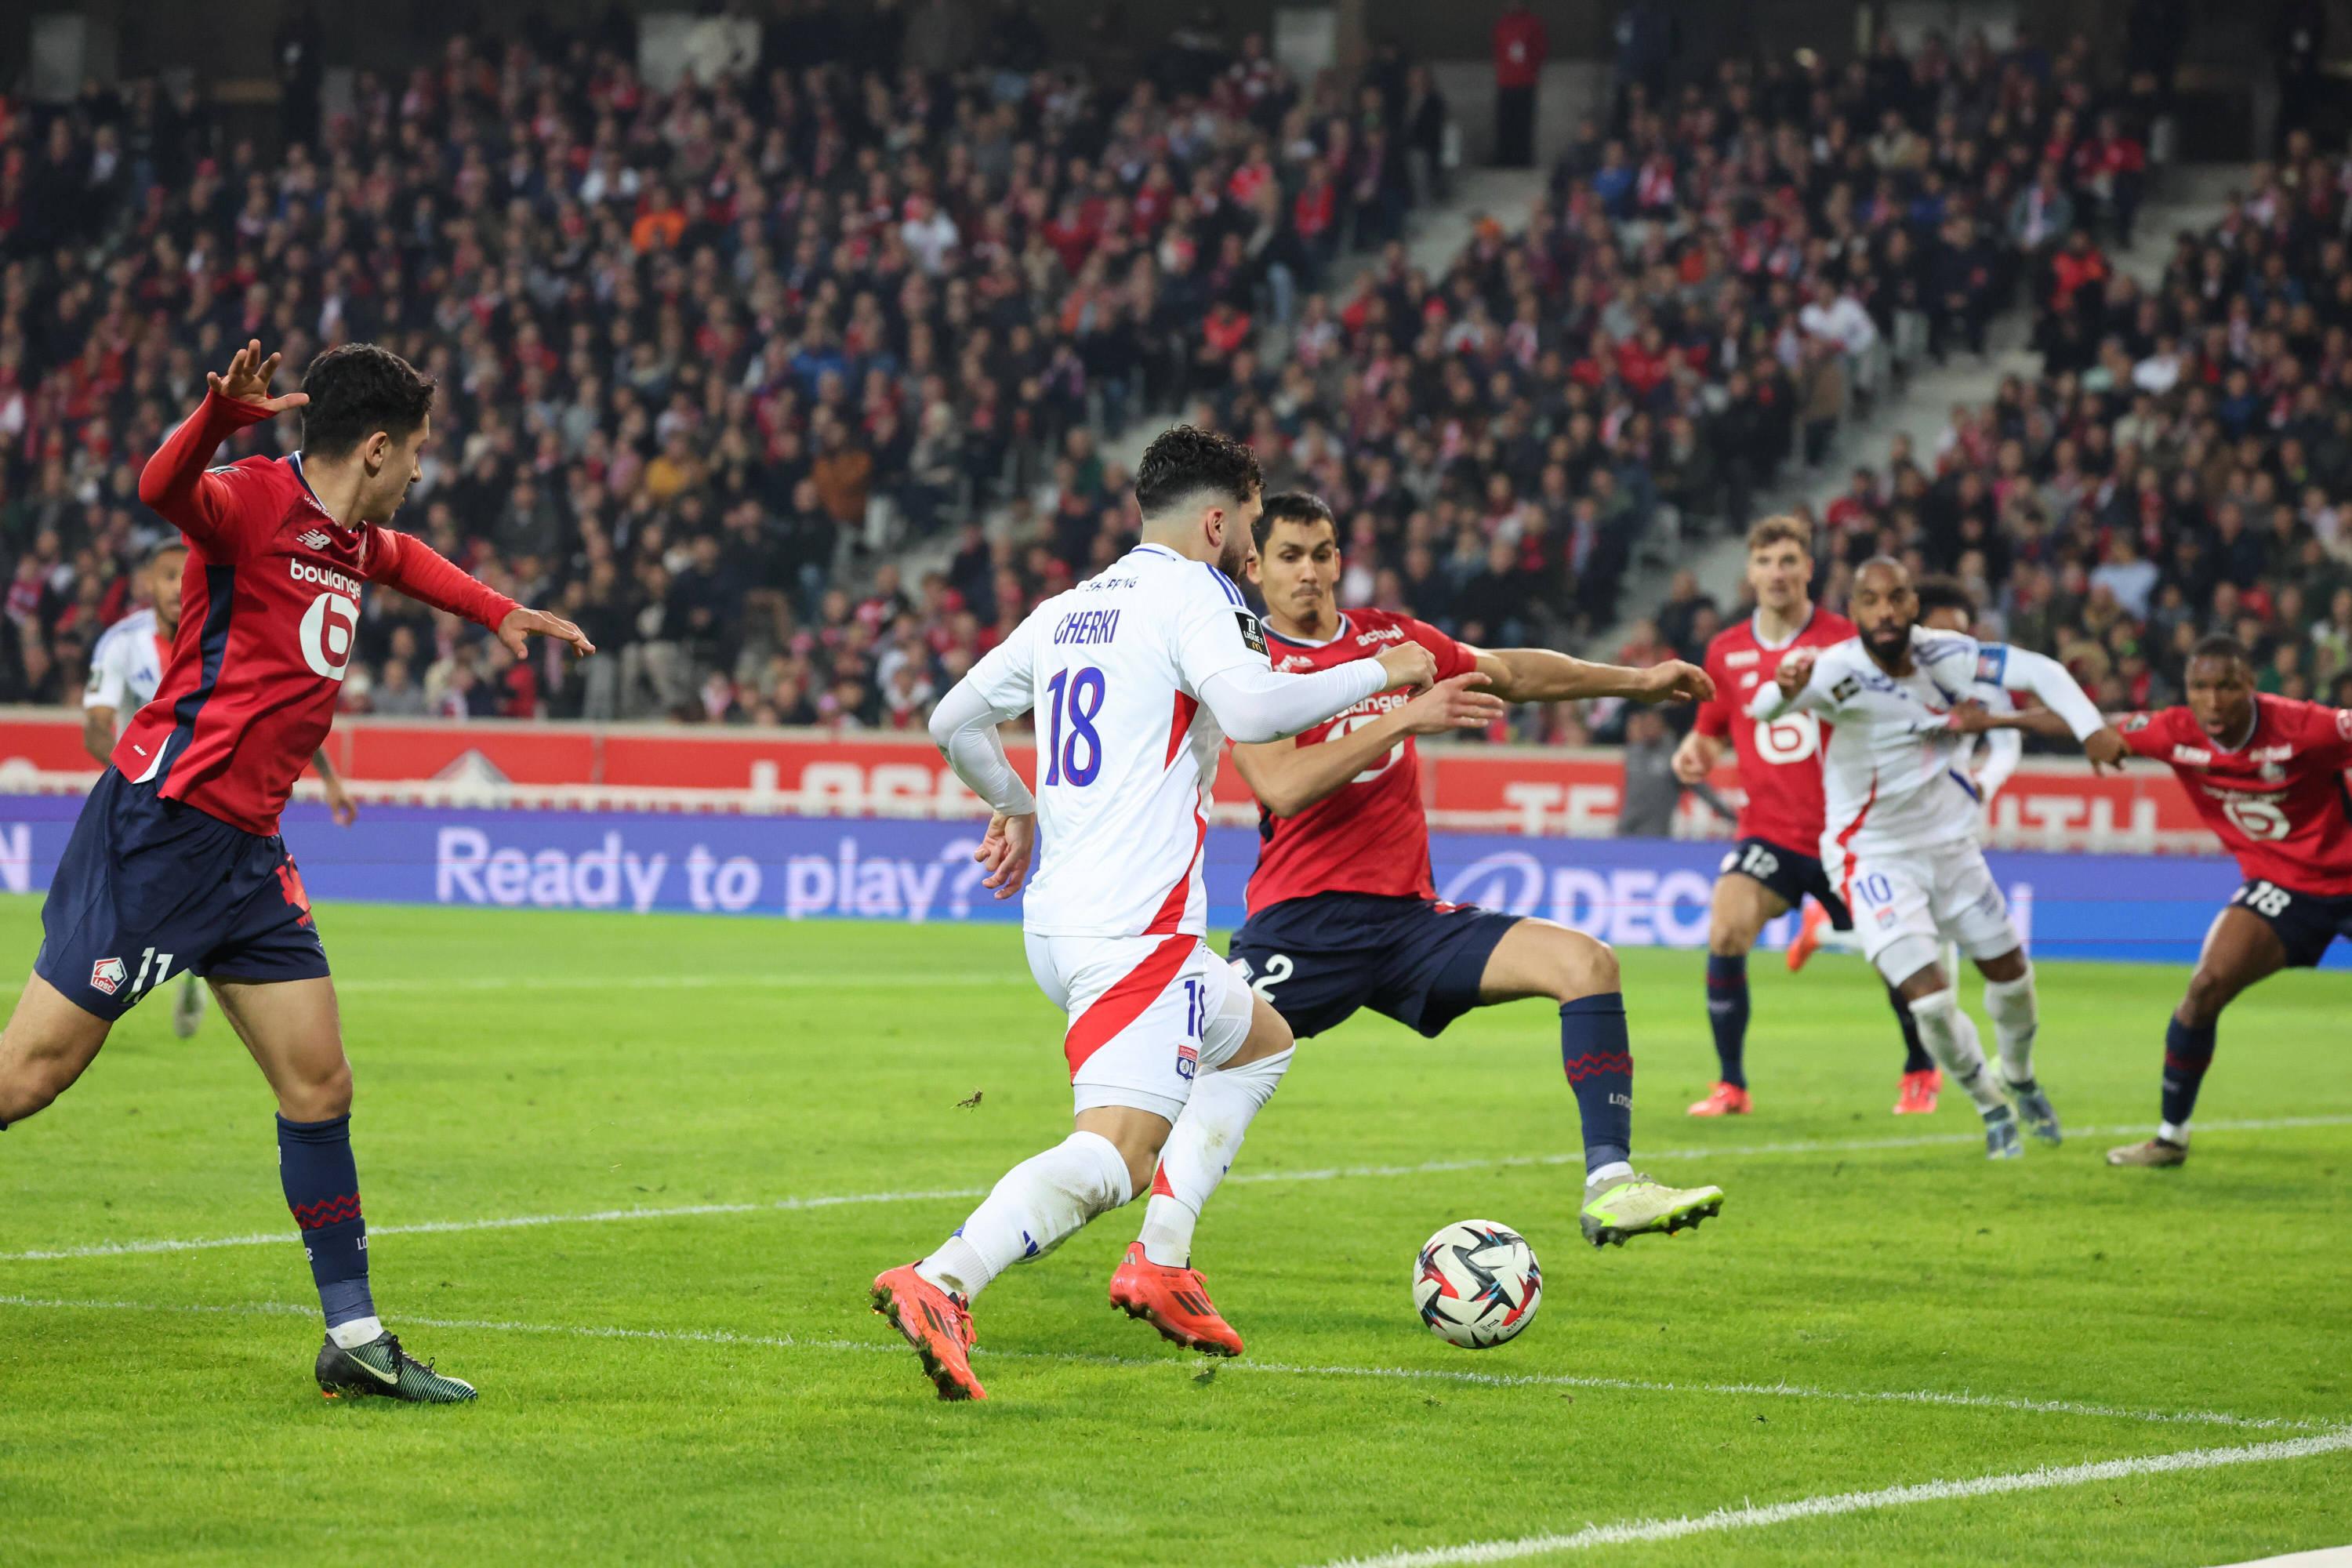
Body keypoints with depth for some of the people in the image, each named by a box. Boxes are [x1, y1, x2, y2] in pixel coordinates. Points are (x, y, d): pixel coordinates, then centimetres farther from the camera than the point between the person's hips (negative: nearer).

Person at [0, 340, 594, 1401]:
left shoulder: (350, 536, 15)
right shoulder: (254, 502, -13)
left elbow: (399, 557, 43)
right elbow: (164, 490, -38)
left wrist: (499, 613, 41)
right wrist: (222, 415, -56)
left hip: (245, 853, 9)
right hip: (157, 827, -9)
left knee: (319, 1086, 5)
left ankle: (355, 1340, 10)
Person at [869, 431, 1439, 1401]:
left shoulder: (1068, 610, 17)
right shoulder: (1188, 595, -6)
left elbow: (954, 720, 24)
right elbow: (1250, 708, -23)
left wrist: (1014, 807, 40)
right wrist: (1378, 674, -11)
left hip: (1057, 920, 9)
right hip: (1137, 925, -9)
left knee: (1262, 1042, 27)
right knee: (1115, 1154, -19)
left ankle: (1156, 1263, 16)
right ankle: (940, 1286, -38)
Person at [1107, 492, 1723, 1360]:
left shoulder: (1394, 639, 13)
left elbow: (1511, 673, 27)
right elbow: (1282, 786, -20)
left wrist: (1637, 682, 27)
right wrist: (1403, 715, -24)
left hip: (1410, 915, 5)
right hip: (1302, 920, -5)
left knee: (1586, 962, -10)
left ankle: (1610, 1186, -14)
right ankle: (1159, 1262, -26)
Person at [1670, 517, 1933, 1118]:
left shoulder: (1845, 640, -5)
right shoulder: (1727, 652, 5)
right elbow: (1713, 729, 19)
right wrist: (1694, 752, -3)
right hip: (1769, 831, 2)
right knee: (1726, 930, -22)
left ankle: (1920, 1072, 34)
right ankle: (1730, 1085, -11)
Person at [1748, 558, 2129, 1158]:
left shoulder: (1940, 654, -12)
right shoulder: (1840, 672, -27)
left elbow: (2039, 671, -3)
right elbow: (1764, 709, -45)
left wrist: (2091, 728, -18)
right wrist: (1786, 689, -69)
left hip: (1948, 840, 5)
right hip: (1874, 856, -5)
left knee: (2010, 973, 16)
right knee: (1931, 1000, -15)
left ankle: (2020, 1079, 47)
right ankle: (1990, 1106, 14)